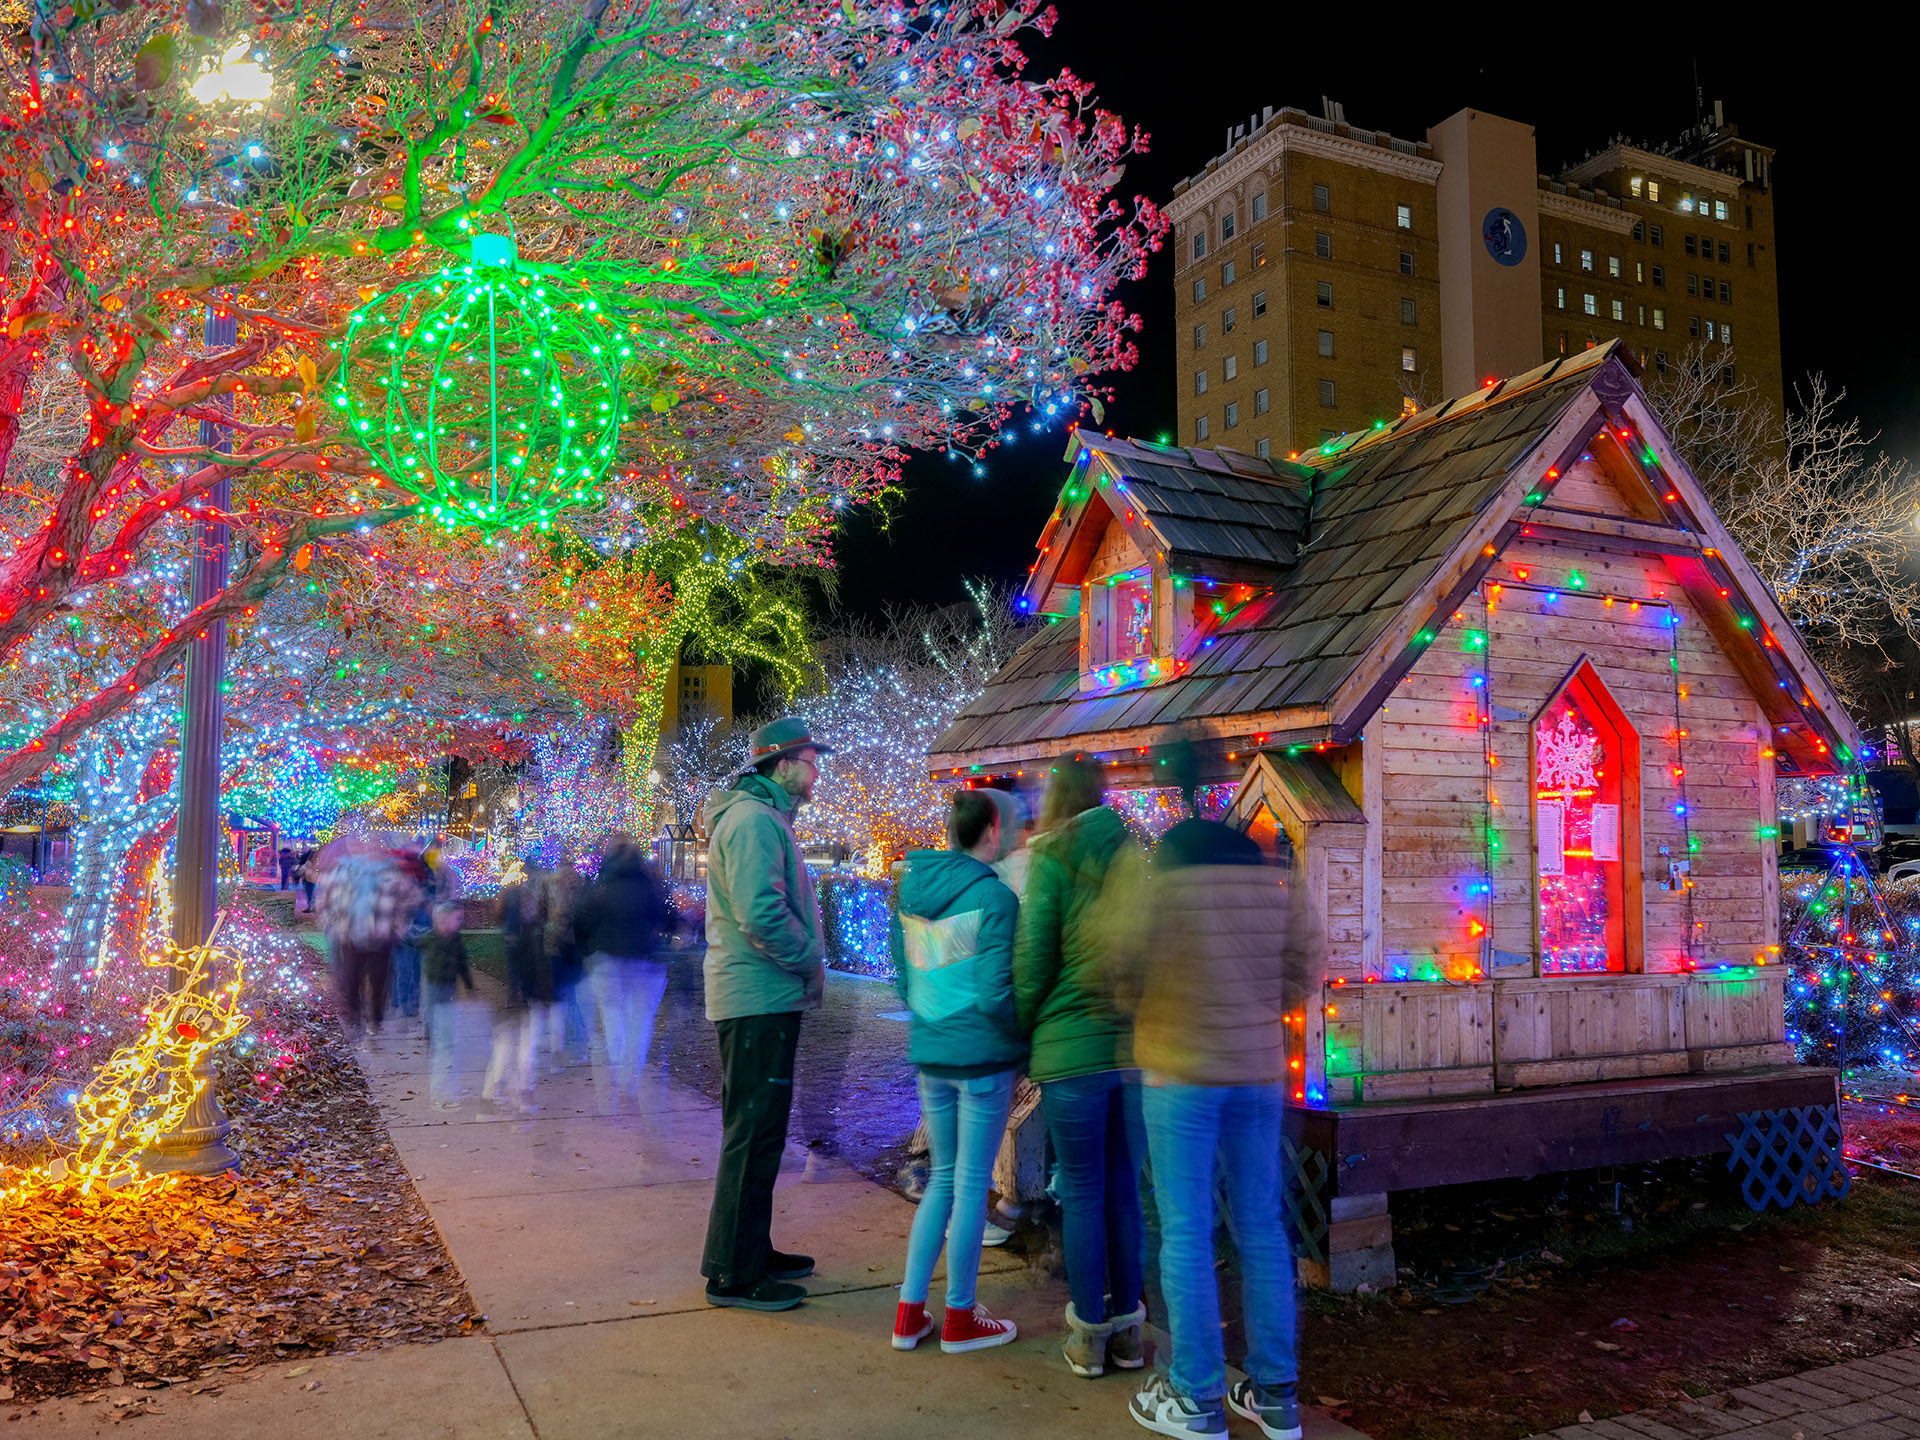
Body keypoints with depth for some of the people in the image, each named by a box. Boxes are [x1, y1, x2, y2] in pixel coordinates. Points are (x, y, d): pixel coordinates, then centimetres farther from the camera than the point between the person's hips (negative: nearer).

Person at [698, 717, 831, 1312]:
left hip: (760, 999, 11)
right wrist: (811, 963, -14)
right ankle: (733, 1274, 3)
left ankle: (750, 1251, 29)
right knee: (754, 1133, -5)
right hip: (760, 999, -11)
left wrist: (806, 960, 13)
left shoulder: (764, 816, 19)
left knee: (756, 1129, 18)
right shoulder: (753, 818, -16)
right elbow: (760, 912, -26)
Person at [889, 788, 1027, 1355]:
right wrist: (1026, 1036, -2)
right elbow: (995, 993, -19)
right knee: (971, 1184, 6)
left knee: (942, 1177, 18)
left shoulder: (911, 891, 6)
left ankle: (910, 1313, 21)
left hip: (929, 1053, 7)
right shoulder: (993, 896, -15)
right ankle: (960, 1318, 18)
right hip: (982, 1055, -6)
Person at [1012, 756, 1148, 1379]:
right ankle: (1128, 1329, 22)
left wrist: (1025, 1028, 6)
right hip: (1137, 1047, 4)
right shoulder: (1136, 855, 7)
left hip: (1072, 1048, -4)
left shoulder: (1054, 859, -6)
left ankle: (1089, 1334, 14)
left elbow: (1033, 956, -7)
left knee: (1082, 1195, 6)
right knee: (1125, 1190, 14)